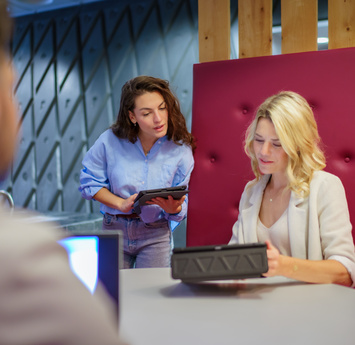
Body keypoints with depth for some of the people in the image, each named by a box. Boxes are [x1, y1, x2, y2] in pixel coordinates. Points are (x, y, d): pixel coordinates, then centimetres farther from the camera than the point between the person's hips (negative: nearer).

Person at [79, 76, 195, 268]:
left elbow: (181, 210, -6)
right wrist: (121, 203, -15)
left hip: (156, 234, 0)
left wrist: (173, 208, -30)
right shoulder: (110, 141, -12)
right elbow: (89, 182, -2)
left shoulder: (180, 149, -11)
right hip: (114, 230, 1)